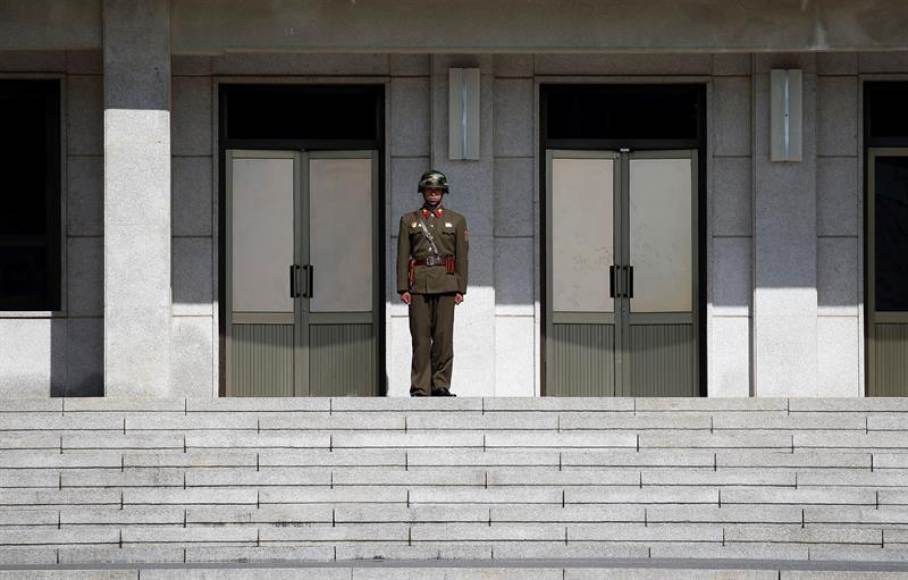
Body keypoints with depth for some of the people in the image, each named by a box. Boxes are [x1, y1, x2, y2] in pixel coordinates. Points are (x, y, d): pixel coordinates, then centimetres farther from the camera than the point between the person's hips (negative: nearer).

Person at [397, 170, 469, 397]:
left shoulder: (456, 220, 12)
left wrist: (460, 288, 0)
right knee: (420, 336, -2)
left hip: (445, 283, 0)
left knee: (444, 335, -3)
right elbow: (403, 256, 7)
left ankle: (440, 384, 2)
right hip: (418, 283, 0)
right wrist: (403, 288, -2)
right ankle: (420, 387, -1)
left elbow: (462, 256, 8)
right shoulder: (409, 220, 12)